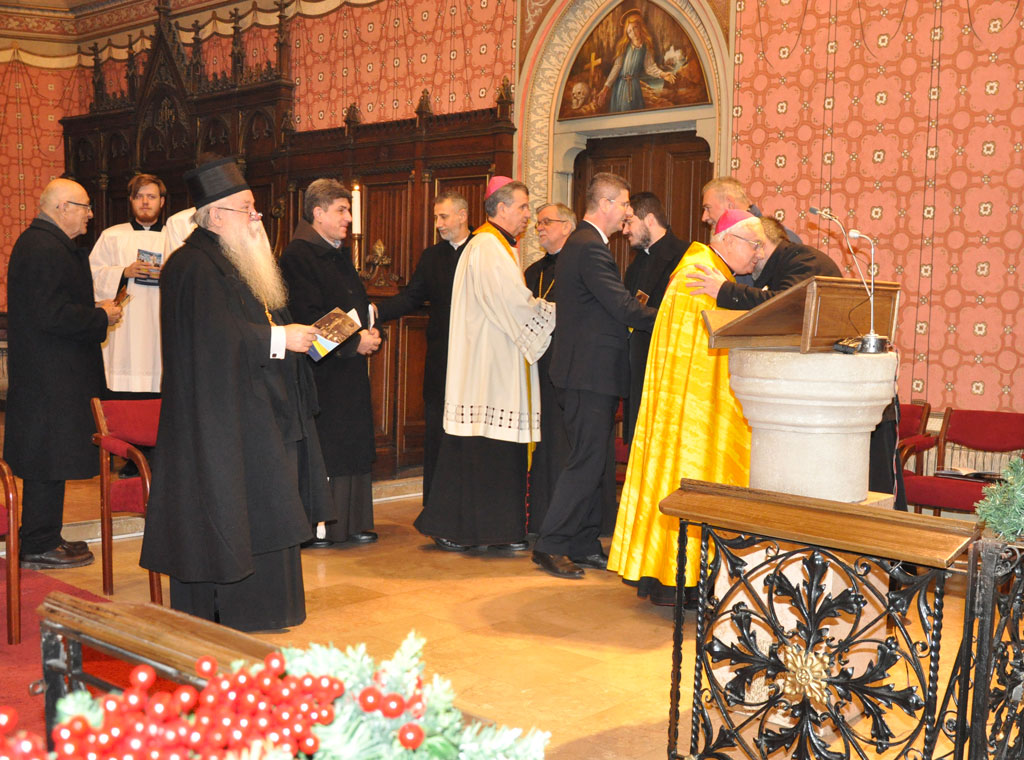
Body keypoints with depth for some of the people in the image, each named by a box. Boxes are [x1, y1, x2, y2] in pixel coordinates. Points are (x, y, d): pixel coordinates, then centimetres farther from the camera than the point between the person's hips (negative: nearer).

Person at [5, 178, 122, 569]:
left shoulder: (36, 242, 16)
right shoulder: (46, 250, -18)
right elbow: (52, 315, -25)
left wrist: (92, 309, 12)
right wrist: (101, 317, -14)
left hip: (42, 372, 11)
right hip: (51, 376, -11)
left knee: (44, 462, 15)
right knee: (48, 463, -3)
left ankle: (41, 539, 24)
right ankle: (39, 547, 5)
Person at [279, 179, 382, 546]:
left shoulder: (340, 254, 17)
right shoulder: (298, 255, -11)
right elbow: (308, 318, -18)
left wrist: (371, 333, 2)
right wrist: (354, 342, -16)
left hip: (350, 368, 9)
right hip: (321, 370, -9)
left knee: (351, 444, 10)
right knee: (321, 447, -4)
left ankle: (350, 523, 16)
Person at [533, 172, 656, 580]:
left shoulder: (584, 243, 18)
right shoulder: (589, 247, -16)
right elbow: (623, 307, -19)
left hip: (589, 370, 11)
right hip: (591, 370, -11)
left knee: (591, 461, 14)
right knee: (586, 462, -6)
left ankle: (585, 545, 21)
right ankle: (550, 546, 0)